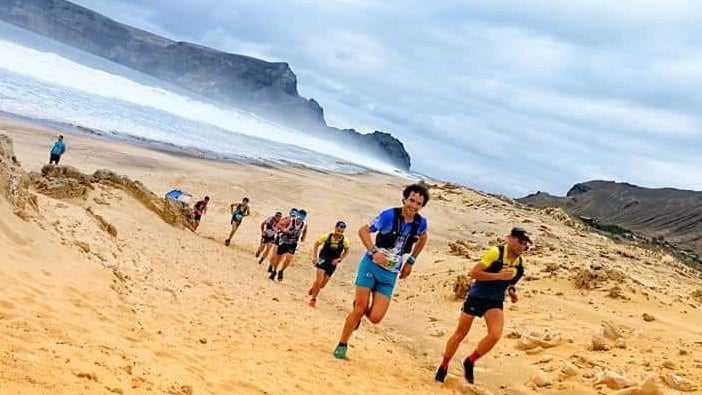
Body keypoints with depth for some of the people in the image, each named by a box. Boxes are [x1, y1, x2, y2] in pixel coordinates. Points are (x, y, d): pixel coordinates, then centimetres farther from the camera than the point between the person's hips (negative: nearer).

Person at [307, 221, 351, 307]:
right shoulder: (327, 237, -18)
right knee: (319, 281, -16)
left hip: (333, 263, 2)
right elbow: (316, 245, -1)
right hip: (323, 260, -2)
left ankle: (313, 289, 44)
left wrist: (339, 259, -8)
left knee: (322, 284, 11)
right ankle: (313, 298, 8)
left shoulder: (345, 241, -16)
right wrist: (314, 256, -9)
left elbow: (346, 251, 5)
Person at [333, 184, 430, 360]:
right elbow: (363, 231, -9)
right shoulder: (389, 215, -16)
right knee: (360, 308, -6)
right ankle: (342, 344, 14)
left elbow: (423, 238, 19)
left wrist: (411, 261, 15)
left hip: (390, 274, 3)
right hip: (372, 265, -3)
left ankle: (360, 308, 28)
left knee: (375, 317, -7)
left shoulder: (420, 223, -5)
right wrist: (374, 251, -22)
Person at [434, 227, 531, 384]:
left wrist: (511, 291, 2)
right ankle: (443, 366, 26)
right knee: (460, 334, 6)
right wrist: (498, 275, -29)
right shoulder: (495, 252, -19)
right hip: (477, 296, -4)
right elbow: (474, 273, -23)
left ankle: (470, 362, 6)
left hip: (495, 301, 4)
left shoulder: (520, 262, 1)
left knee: (495, 335, -18)